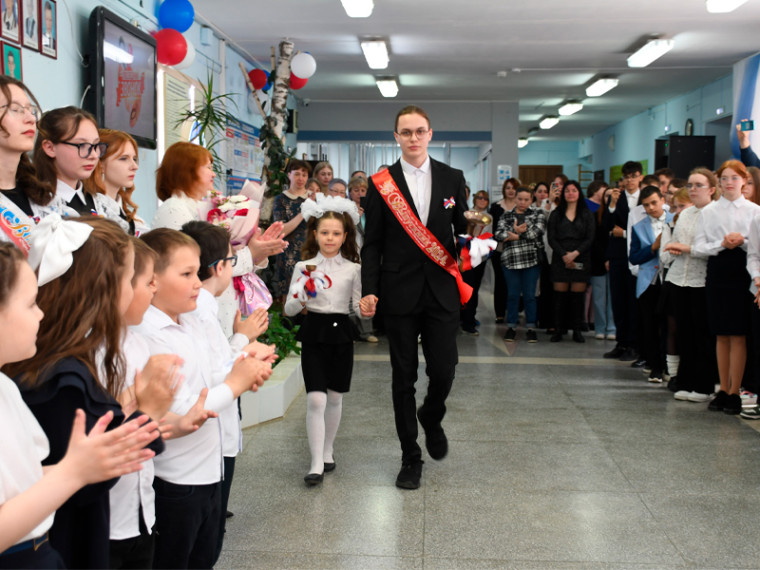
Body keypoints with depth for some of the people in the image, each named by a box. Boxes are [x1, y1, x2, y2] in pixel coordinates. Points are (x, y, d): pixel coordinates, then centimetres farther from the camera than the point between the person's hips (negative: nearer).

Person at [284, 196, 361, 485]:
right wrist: (301, 299, -19)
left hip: (341, 334, 1)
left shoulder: (352, 269, 3)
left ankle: (327, 451, 29)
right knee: (316, 399, -9)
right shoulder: (304, 267, 2)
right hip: (314, 334, -1)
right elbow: (289, 309, 1)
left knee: (335, 397, 11)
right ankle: (317, 463, -2)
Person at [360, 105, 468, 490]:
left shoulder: (452, 178, 6)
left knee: (444, 371, -1)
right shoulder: (381, 183, 1)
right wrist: (369, 291, -7)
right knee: (404, 377, 6)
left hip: (441, 290, 1)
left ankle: (431, 419, 34)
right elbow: (372, 243, 1)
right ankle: (410, 456, 20)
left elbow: (462, 228, 13)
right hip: (399, 293, -1)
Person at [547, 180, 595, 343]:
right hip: (560, 260, 0)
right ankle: (558, 330, 3)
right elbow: (551, 239, 2)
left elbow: (590, 238, 1)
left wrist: (575, 253, -13)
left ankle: (577, 331, 6)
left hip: (580, 260, 0)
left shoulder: (587, 214, 9)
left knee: (578, 296, -1)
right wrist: (564, 255, -12)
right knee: (560, 295, -2)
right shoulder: (556, 214, 10)